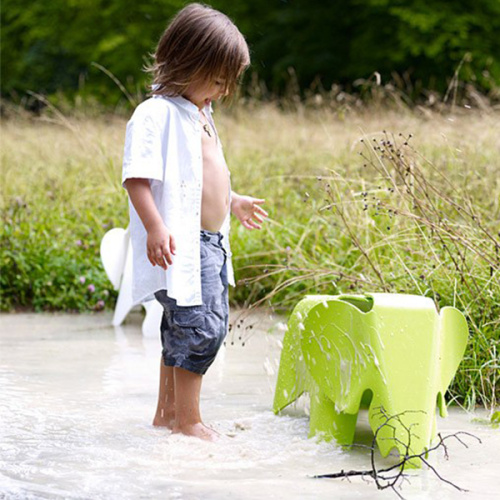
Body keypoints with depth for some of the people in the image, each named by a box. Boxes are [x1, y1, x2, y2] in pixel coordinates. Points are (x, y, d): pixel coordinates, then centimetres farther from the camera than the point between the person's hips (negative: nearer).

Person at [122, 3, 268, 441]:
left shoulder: (200, 116, 17)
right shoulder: (156, 114, -13)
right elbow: (137, 176, -20)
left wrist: (233, 202, 38)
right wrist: (155, 227, -30)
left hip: (209, 243, 10)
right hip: (178, 242, -10)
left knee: (181, 328, 16)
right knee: (200, 325, -14)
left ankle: (168, 412, 26)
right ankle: (188, 420, -5)